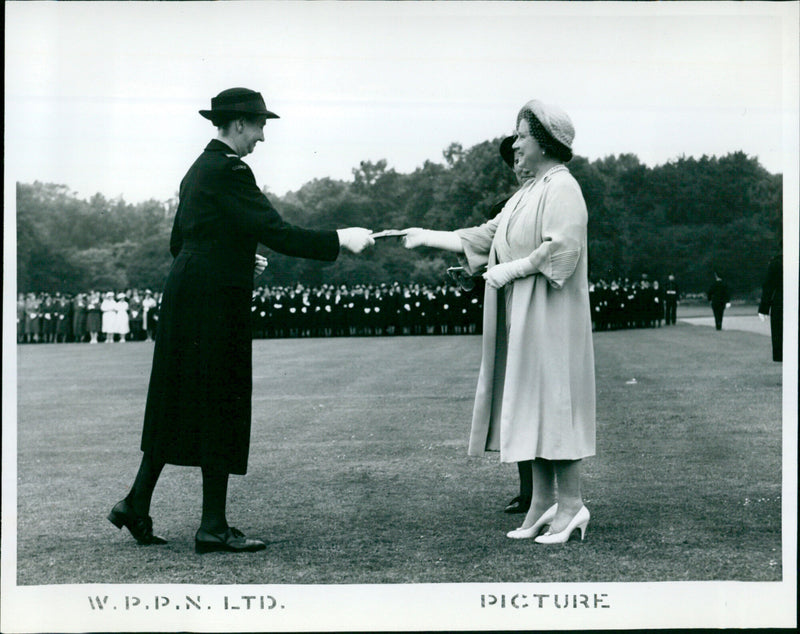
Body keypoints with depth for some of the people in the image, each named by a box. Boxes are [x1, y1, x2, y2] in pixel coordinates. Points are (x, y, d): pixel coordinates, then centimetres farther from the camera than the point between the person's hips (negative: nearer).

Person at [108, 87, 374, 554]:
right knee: (220, 408, -2)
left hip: (186, 297, 10)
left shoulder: (200, 169, 16)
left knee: (178, 406, 15)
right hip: (216, 302, -10)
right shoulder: (229, 171, -14)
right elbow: (276, 232, -20)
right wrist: (340, 240, -15)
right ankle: (214, 528, 4)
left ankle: (137, 505, 18)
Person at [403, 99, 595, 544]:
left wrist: (512, 269, -17)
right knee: (532, 406, 8)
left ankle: (570, 504, -2)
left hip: (549, 318, -9)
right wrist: (429, 237, 17)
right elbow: (488, 236, 20)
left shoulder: (562, 189, -11)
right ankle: (543, 503, 13)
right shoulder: (529, 191, 18)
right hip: (521, 318, 9)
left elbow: (561, 249, -22)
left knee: (552, 401, -7)